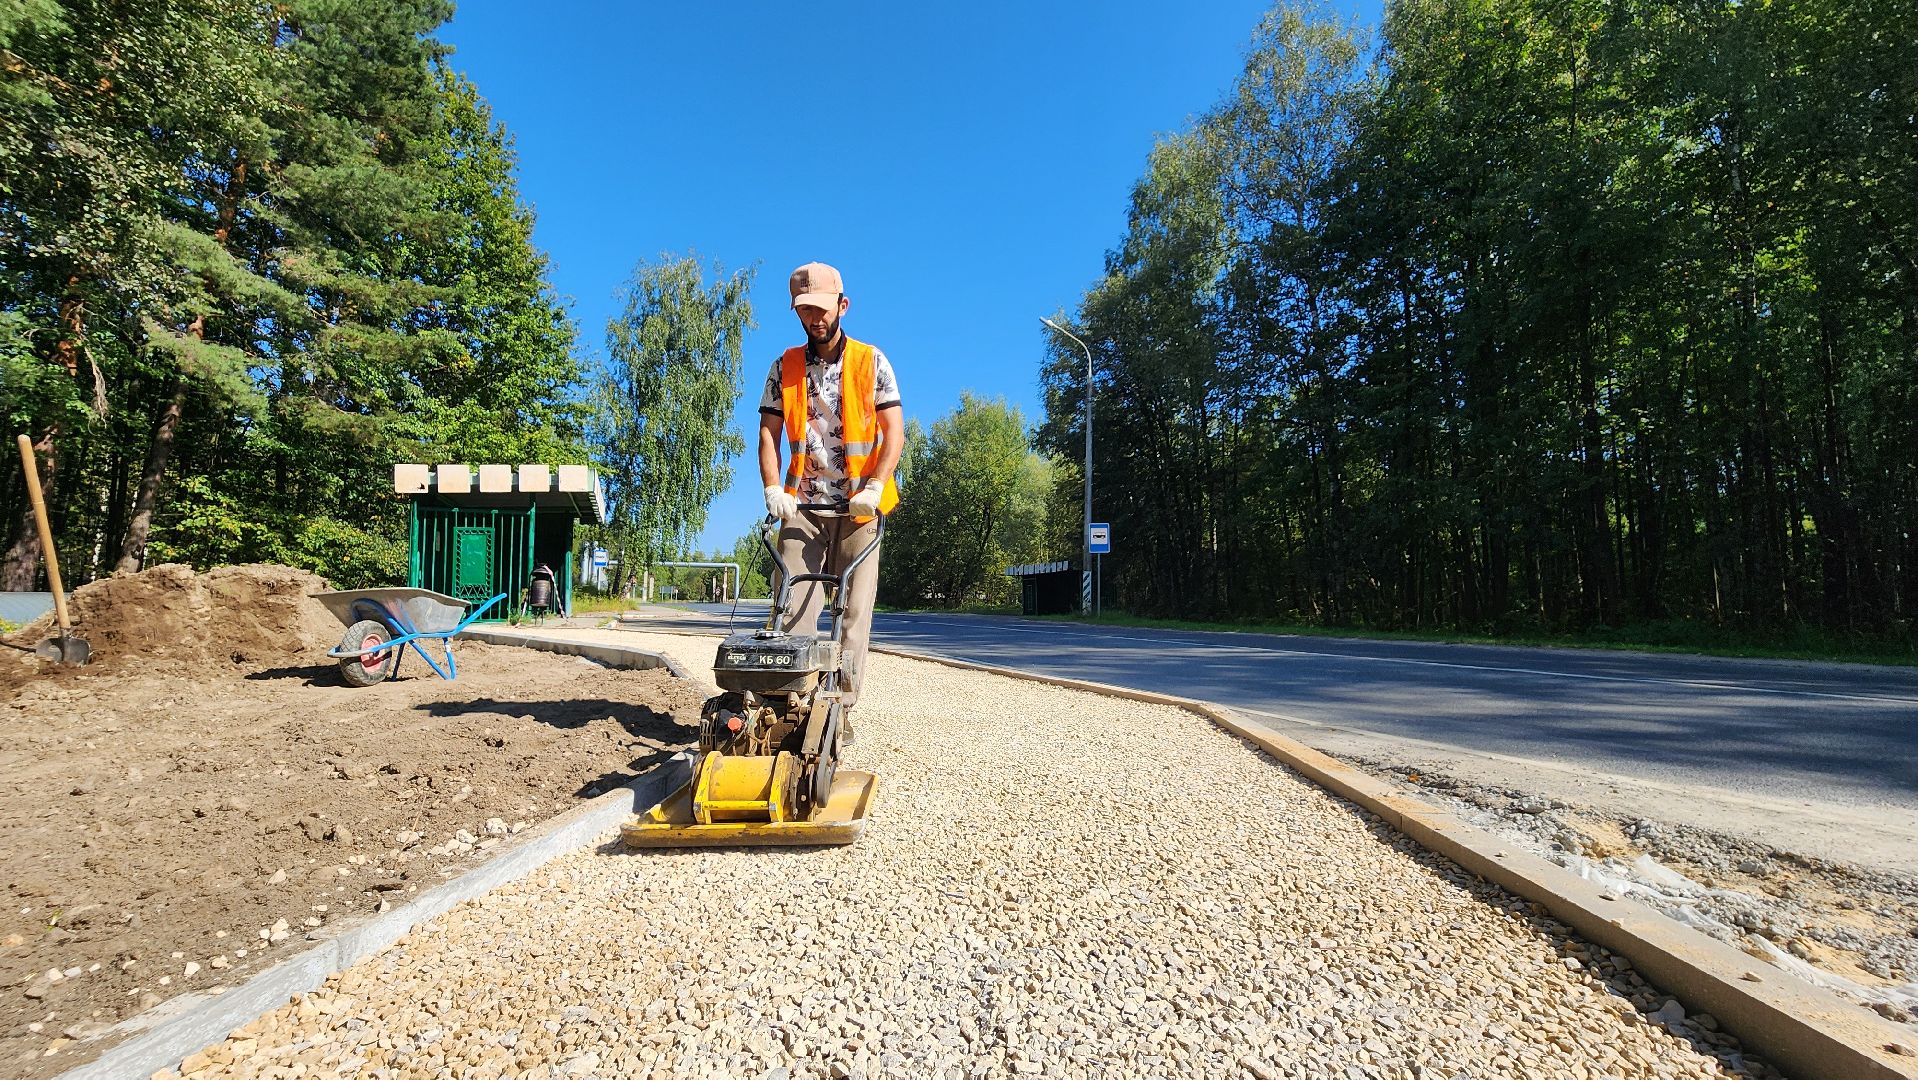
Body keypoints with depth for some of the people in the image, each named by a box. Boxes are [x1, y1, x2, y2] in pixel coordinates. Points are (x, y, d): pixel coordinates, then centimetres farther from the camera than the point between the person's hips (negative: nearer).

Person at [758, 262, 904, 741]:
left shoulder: (871, 361, 4)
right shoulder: (785, 366, 11)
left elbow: (893, 429, -4)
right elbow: (768, 432, 6)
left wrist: (875, 487, -17)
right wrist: (773, 488, -10)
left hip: (858, 505, -1)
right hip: (803, 504, 2)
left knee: (853, 609, -1)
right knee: (793, 606, -4)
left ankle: (841, 707, 5)